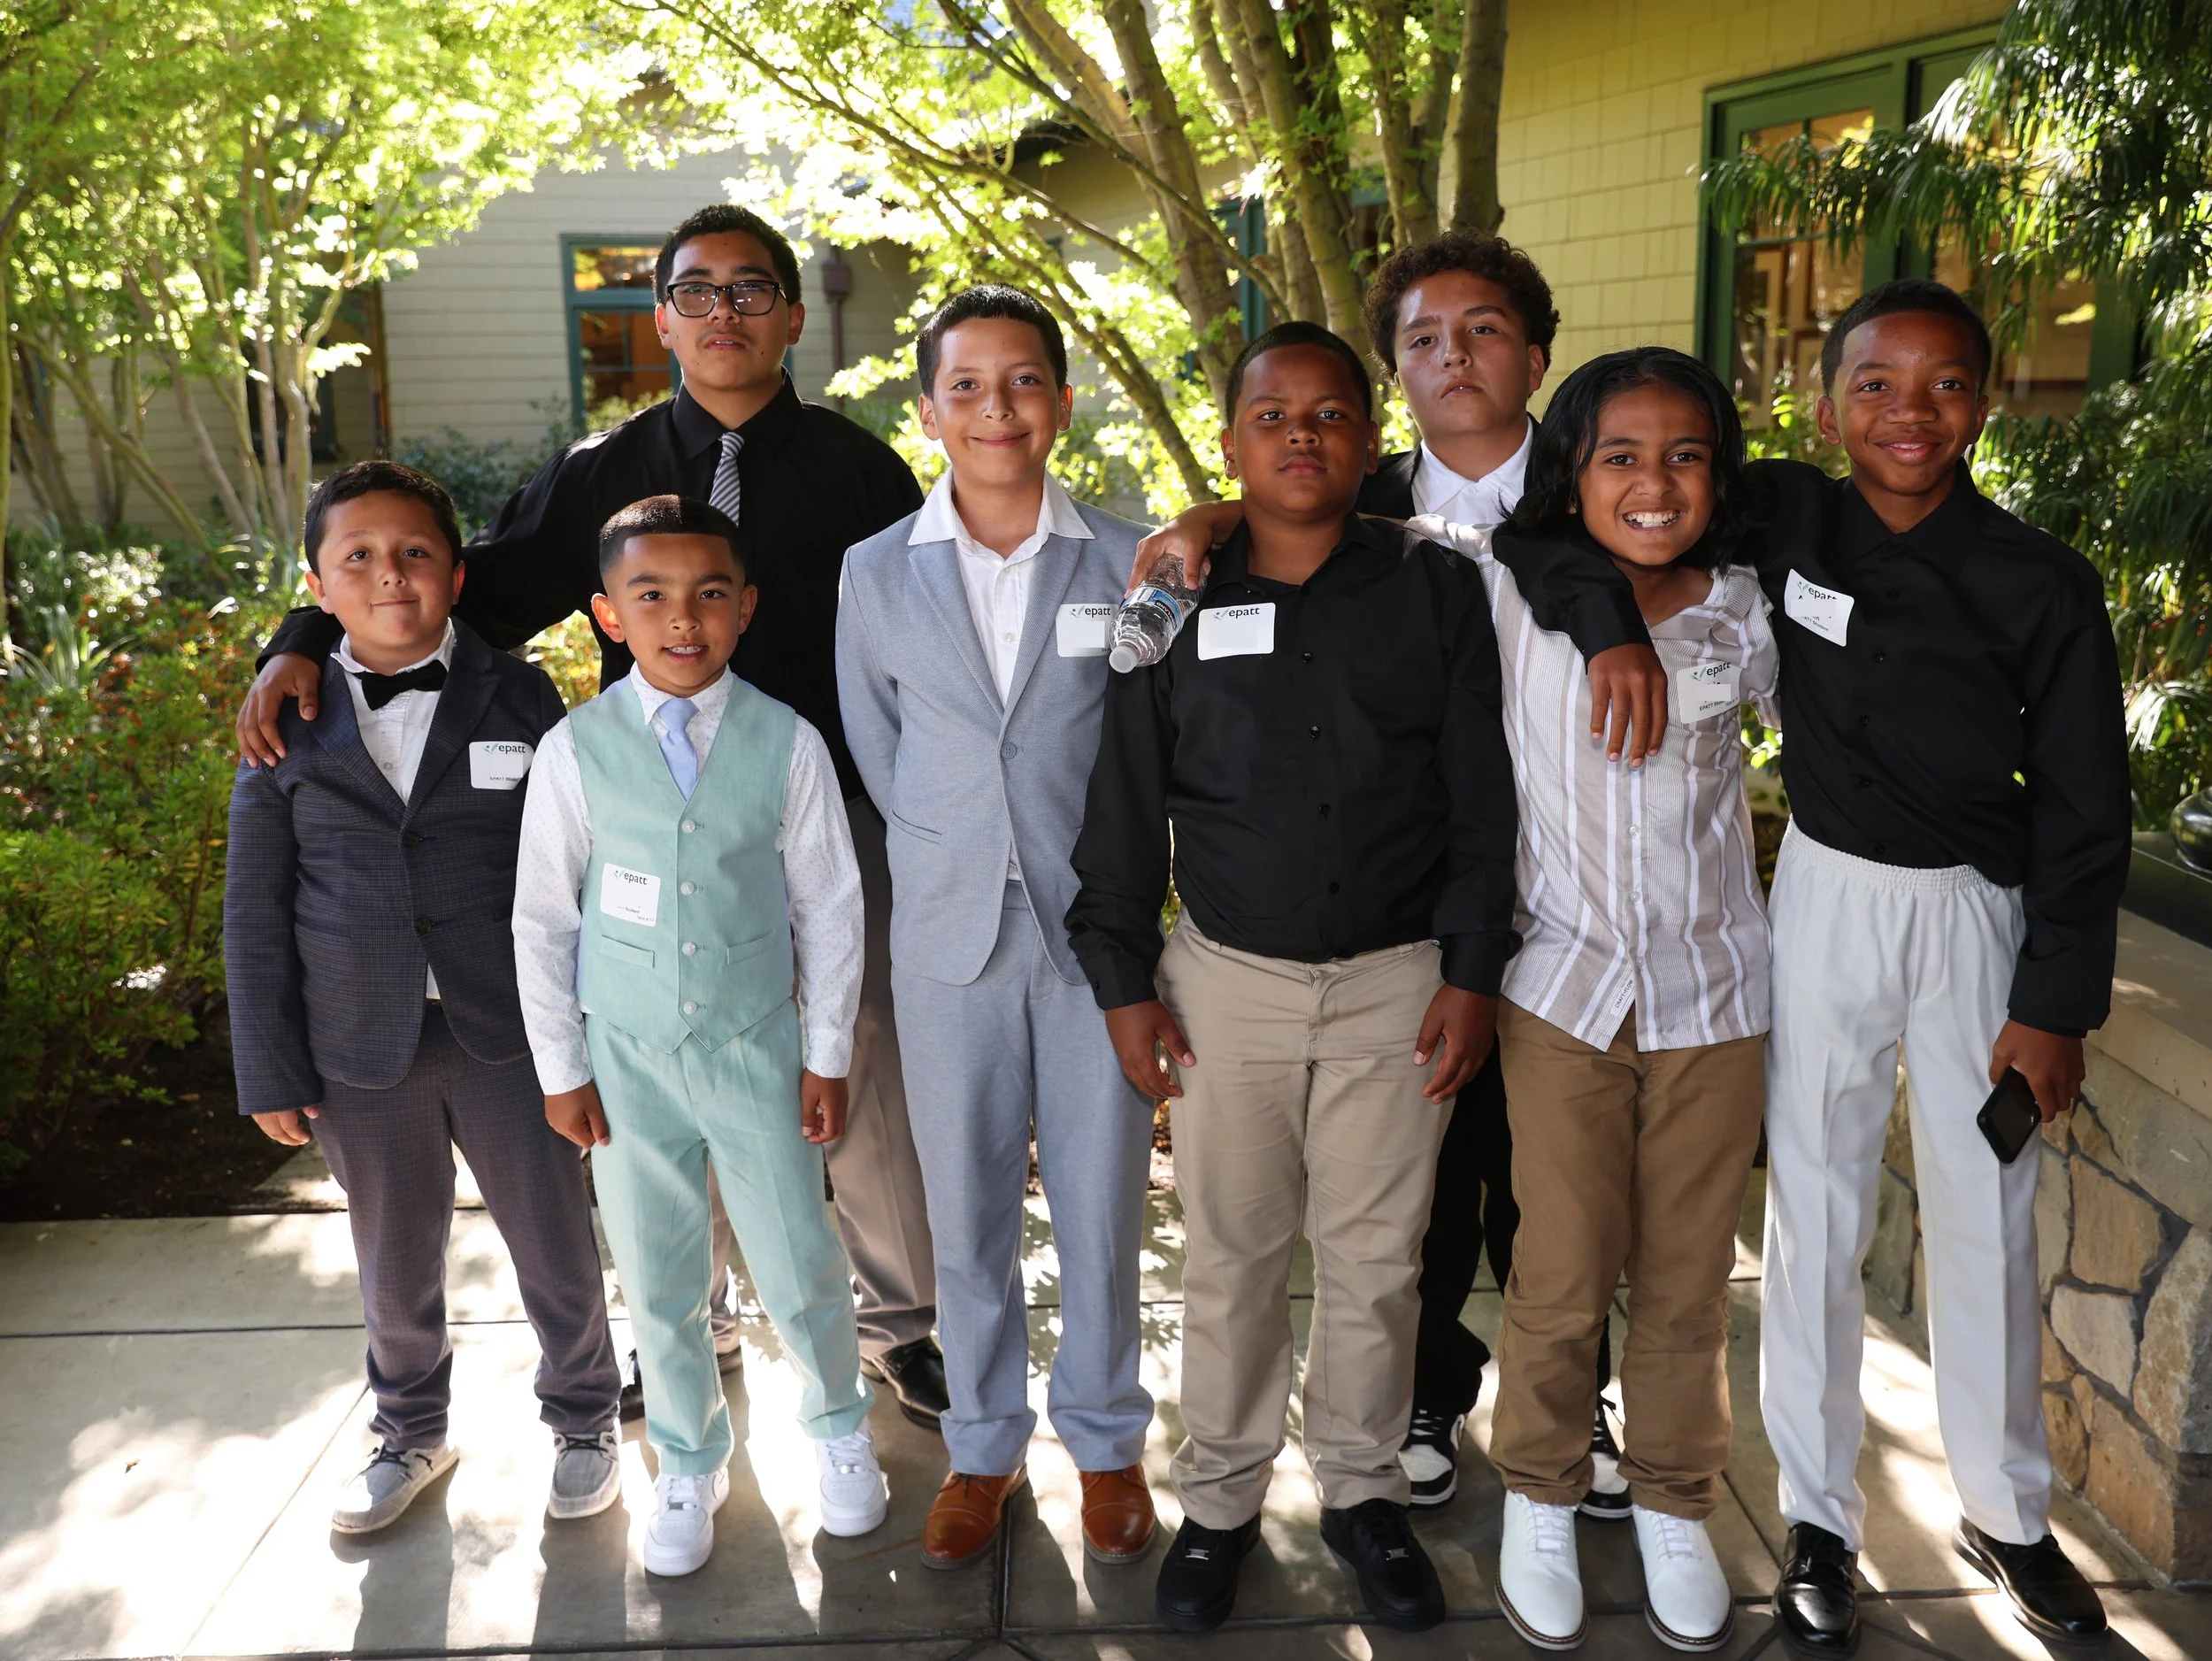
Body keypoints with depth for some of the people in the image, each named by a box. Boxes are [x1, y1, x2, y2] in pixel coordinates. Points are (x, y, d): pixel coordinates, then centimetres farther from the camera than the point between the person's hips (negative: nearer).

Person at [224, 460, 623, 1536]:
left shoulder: (518, 699, -2)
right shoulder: (290, 722, 0)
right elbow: (256, 909, 4)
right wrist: (269, 1071, 2)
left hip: (508, 1035, -1)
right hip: (360, 1050, 1)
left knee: (555, 1243, 10)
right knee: (395, 1260, 17)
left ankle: (584, 1419, 35)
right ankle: (411, 1431, 42)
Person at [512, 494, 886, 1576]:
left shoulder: (788, 744, -10)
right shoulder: (577, 749, -8)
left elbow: (830, 909, -2)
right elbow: (542, 920, 0)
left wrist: (827, 1055, 1)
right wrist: (560, 1068, 2)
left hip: (755, 1046, -1)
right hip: (626, 1053, 1)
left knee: (798, 1271, 7)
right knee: (656, 1282, 14)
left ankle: (838, 1426, 39)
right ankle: (689, 1461, 40)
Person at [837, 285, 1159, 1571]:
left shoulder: (1129, 563, -3)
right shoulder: (877, 575, 1)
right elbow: (878, 753, 10)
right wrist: (950, 858, 8)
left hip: (1095, 931, -1)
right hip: (948, 936, 1)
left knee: (1101, 1209, 9)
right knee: (968, 1213, 12)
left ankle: (1106, 1441, 30)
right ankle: (984, 1449, 30)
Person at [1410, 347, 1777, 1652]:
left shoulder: (1746, 617, -1)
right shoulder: (1511, 592, -5)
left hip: (1713, 994, 2)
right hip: (1565, 990, -1)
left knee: (1689, 1279, 12)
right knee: (1563, 1282, 5)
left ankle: (1675, 1506, 35)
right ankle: (1542, 1497, 31)